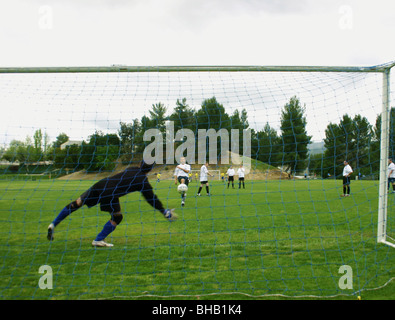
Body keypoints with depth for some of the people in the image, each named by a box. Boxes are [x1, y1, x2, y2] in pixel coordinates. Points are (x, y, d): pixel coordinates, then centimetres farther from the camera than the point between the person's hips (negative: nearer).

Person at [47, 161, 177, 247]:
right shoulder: (143, 181, 5)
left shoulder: (132, 169, 21)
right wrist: (164, 212, 20)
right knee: (117, 217, 12)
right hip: (110, 194, -6)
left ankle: (53, 224, 16)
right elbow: (152, 199, 9)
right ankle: (98, 240, 11)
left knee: (77, 203, 12)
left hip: (100, 184, 6)